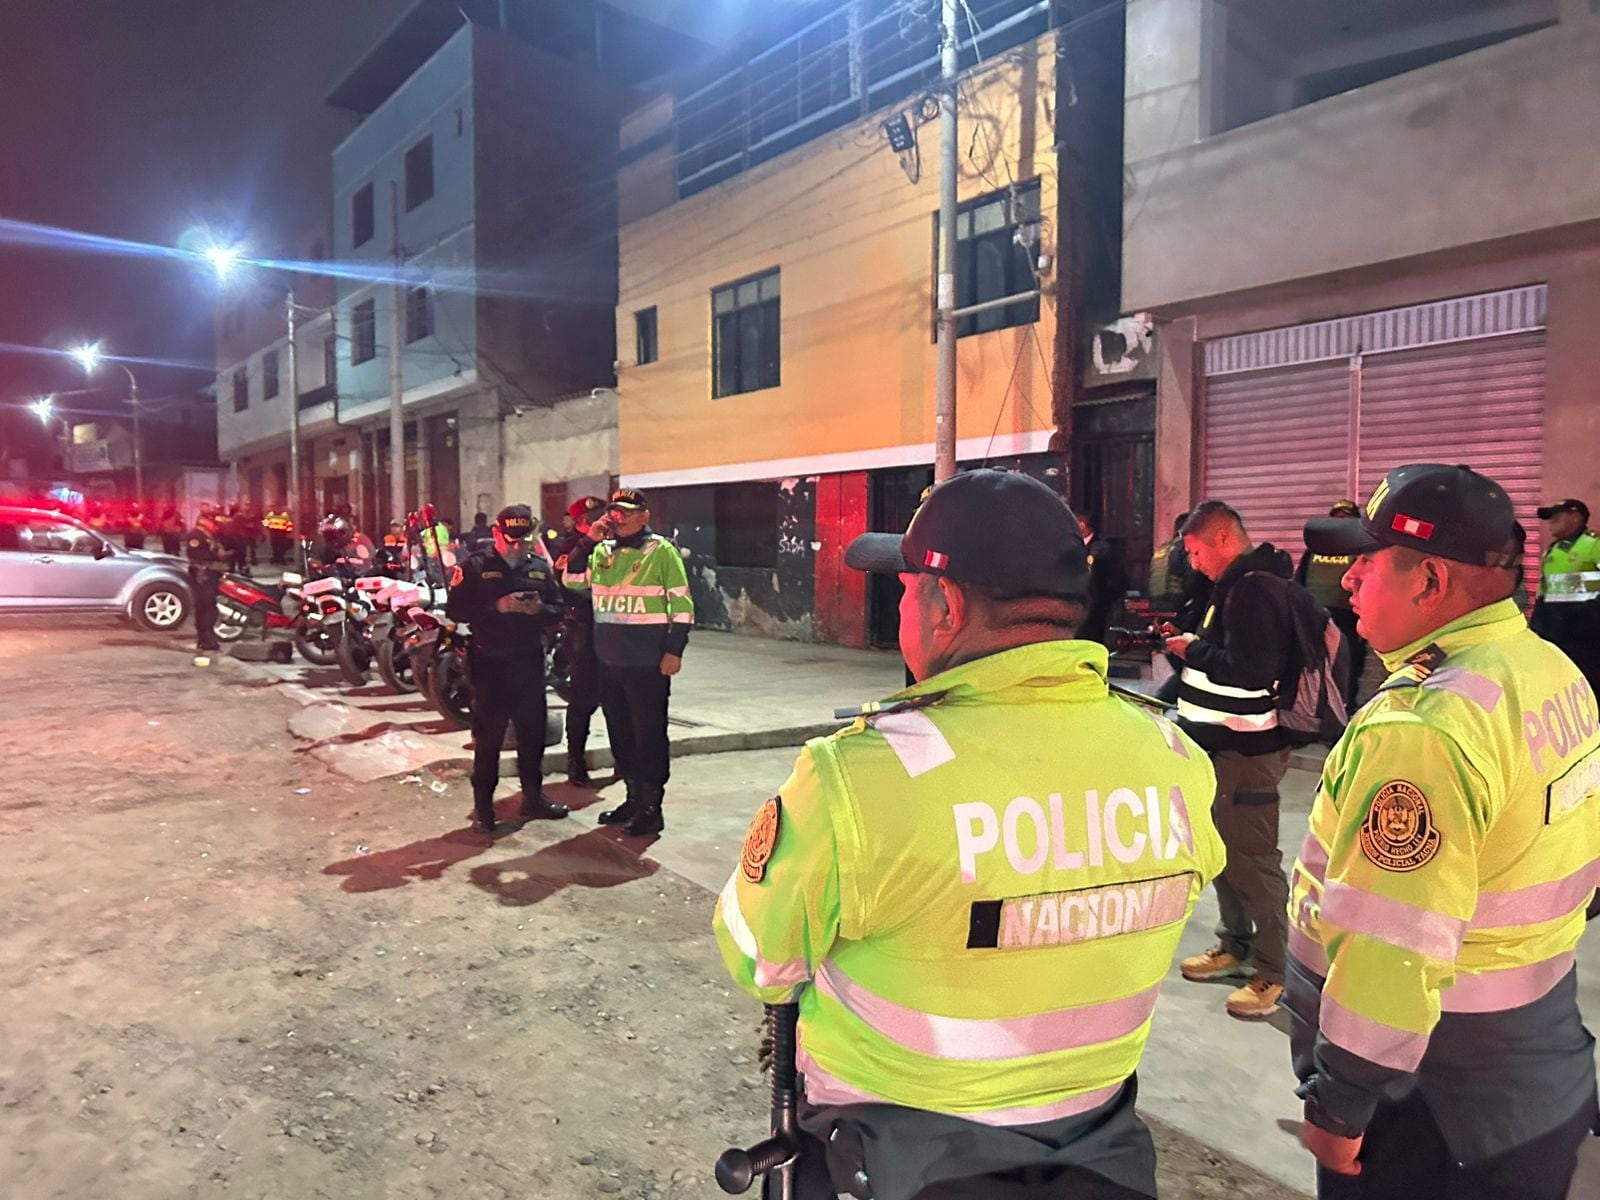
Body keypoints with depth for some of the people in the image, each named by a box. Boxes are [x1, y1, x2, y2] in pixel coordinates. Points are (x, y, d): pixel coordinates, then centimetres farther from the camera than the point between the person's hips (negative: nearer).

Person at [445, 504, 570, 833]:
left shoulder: (541, 567, 8)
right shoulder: (475, 567, -3)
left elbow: (559, 608, 10)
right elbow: (455, 609, -9)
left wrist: (540, 609, -12)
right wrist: (497, 607, -20)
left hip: (529, 661, 4)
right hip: (490, 662, -4)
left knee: (533, 732, 12)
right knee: (488, 737, 1)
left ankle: (533, 796, 27)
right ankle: (483, 806, 11)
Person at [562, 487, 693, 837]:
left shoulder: (661, 551, -6)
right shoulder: (601, 551, 11)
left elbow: (682, 604, -8)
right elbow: (572, 581, 7)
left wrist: (674, 650, -13)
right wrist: (587, 541, -3)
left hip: (648, 663, -6)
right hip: (609, 661, 6)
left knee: (649, 735, 1)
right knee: (620, 733, 15)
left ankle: (651, 808, 11)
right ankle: (634, 798, 29)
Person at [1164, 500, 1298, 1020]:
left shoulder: (1254, 588, -19)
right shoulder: (1242, 584, 14)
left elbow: (1250, 670, -27)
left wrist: (1193, 650, -16)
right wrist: (1192, 646, 6)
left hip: (1246, 749, -11)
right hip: (1225, 743, 11)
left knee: (1253, 859, -2)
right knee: (1224, 849, 19)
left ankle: (1275, 971, 9)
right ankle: (1236, 946, 33)